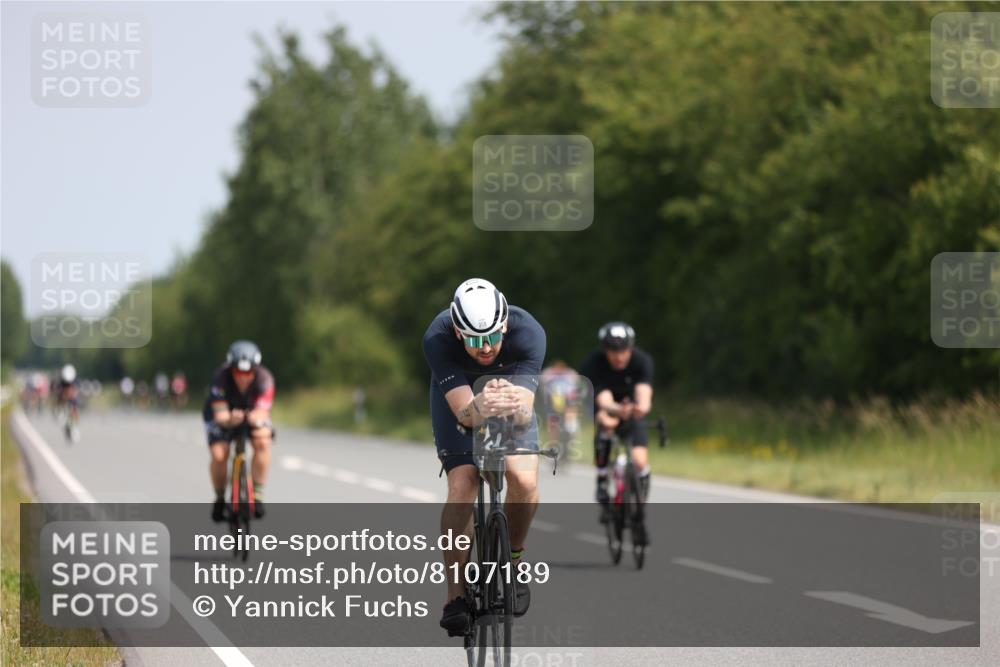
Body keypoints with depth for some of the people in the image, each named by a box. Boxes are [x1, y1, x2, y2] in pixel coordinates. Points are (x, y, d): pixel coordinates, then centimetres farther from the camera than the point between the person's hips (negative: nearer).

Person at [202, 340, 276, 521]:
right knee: (219, 455, -26)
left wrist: (257, 419, -62)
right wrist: (231, 420, -61)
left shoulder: (264, 379, -29)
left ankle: (257, 495, -16)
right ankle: (220, 499, 1)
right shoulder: (220, 377, -32)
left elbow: (262, 411, -37)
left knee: (263, 443, -30)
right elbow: (220, 415, -37)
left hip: (253, 415, 1)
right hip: (224, 417, -1)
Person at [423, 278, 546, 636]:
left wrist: (515, 405, -63)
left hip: (512, 388, 1)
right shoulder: (438, 339, -36)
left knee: (524, 479, -23)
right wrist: (480, 408, -63)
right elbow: (463, 411, -41)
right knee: (462, 487, -21)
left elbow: (525, 414, -40)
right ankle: (455, 596, -10)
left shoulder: (529, 333, -35)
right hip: (458, 393, -1)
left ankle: (513, 558, 5)